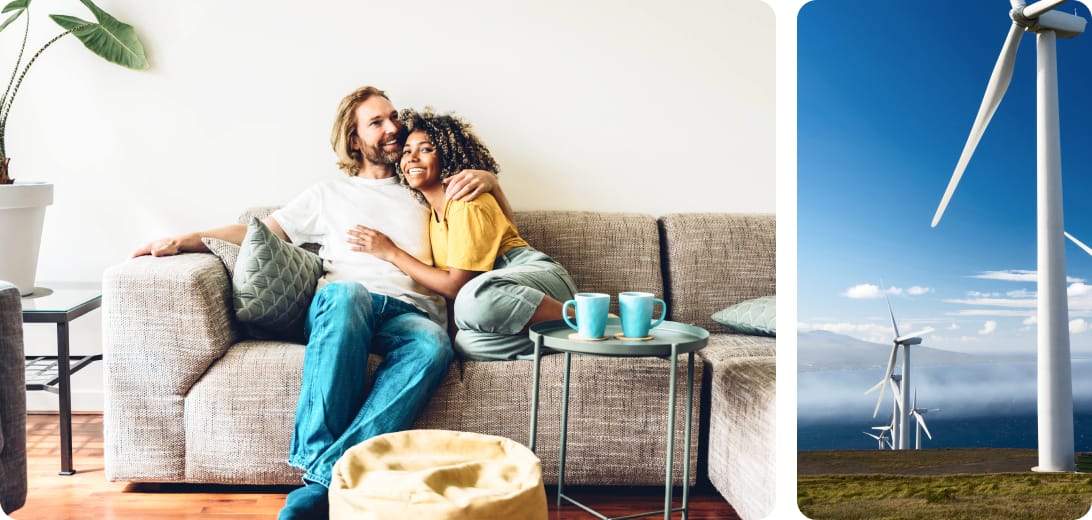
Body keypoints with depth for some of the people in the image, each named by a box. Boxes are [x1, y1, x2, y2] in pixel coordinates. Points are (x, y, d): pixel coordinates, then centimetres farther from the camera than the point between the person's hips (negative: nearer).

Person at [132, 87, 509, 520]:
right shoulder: (330, 195, 29)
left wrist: (490, 181, 13)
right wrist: (186, 240, 8)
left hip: (411, 313, 1)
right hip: (345, 307, 0)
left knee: (433, 344, -38)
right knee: (345, 294, -40)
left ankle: (325, 478, -46)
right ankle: (317, 458, -44)